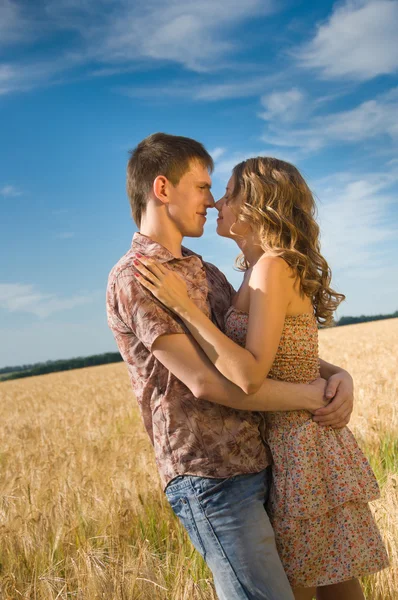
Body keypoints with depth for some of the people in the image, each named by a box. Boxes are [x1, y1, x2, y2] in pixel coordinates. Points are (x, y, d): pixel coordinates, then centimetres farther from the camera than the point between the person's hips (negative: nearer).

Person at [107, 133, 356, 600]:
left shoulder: (205, 273, 16)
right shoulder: (133, 278, -12)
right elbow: (206, 381, -20)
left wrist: (338, 374, -2)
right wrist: (314, 397, -13)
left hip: (259, 467, 9)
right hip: (211, 481, -9)